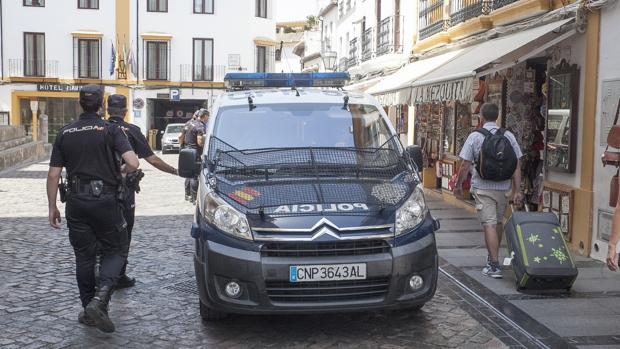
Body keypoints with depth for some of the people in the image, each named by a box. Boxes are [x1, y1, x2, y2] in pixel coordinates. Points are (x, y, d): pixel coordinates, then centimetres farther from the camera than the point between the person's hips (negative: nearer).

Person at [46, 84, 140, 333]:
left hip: (76, 201, 3)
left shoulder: (65, 133, 5)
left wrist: (52, 206, 11)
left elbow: (53, 175, 3)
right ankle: (99, 300, -13)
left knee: (83, 257, 13)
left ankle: (89, 311, 20)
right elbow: (133, 163, -17)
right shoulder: (110, 130, -5)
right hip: (105, 200, -3)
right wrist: (121, 171, 6)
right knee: (114, 252, 8)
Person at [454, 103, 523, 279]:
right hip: (504, 187, 4)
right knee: (498, 222, 19)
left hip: (483, 187, -4)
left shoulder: (475, 136, -5)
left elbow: (465, 166, -5)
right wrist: (517, 190, 4)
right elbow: (517, 166, 1)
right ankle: (493, 257, 33)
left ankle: (494, 265, -9)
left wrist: (458, 185, 7)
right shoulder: (508, 136, 3)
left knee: (489, 224, -5)